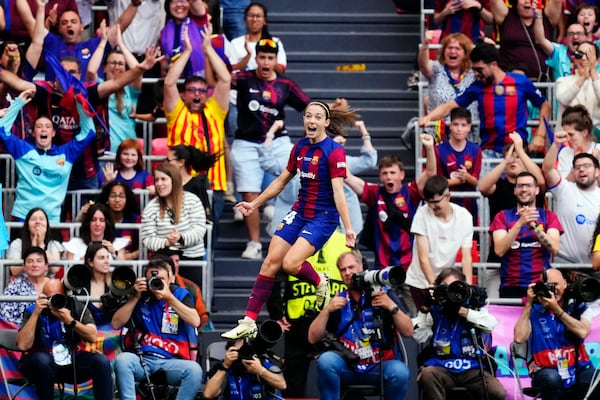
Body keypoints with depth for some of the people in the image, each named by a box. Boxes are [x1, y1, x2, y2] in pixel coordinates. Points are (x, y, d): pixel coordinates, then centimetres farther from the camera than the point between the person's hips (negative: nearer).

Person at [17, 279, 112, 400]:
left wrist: (70, 321, -29)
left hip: (71, 361, 2)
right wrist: (35, 314, -26)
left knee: (102, 361, -22)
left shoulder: (76, 307, -3)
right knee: (42, 359, -36)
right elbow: (23, 346, -22)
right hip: (40, 365, -2)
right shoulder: (33, 310, -9)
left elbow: (93, 337, -15)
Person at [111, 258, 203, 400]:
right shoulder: (140, 295, 10)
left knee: (194, 369, -32)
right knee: (122, 360, -32)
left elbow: (195, 322, -9)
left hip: (172, 362, -1)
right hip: (143, 361, 1)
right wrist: (135, 297, -5)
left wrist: (169, 298, -13)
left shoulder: (180, 294, 7)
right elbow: (116, 324, 3)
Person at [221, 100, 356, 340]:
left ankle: (320, 283, 11)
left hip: (323, 217, -7)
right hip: (299, 212, 7)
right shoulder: (300, 147, 6)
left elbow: (338, 192, -21)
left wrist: (348, 229, -27)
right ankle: (249, 322, 0)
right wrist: (254, 204, 23)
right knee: (270, 263, -4)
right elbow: (281, 181, 19)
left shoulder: (334, 151, -14)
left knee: (290, 263, -23)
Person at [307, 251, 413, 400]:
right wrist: (327, 310, -11)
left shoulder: (384, 295, 3)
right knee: (325, 360, -30)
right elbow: (313, 338, 2)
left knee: (400, 371, -33)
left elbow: (408, 331, -5)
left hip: (380, 367, -1)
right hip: (347, 367, 1)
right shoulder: (337, 301, 8)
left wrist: (392, 306, -19)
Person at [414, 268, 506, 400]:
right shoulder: (434, 309, 11)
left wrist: (460, 310, -14)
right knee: (427, 373, -35)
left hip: (472, 368, 0)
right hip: (441, 368, 0)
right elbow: (419, 336, 3)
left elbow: (491, 324, -11)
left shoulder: (474, 306, 9)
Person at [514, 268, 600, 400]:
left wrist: (556, 309, -13)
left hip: (577, 368, 1)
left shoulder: (579, 308, 8)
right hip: (546, 370, -1)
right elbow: (519, 338, -11)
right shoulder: (534, 311, 4)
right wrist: (528, 304, -9)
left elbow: (582, 332, -12)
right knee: (551, 378, -36)